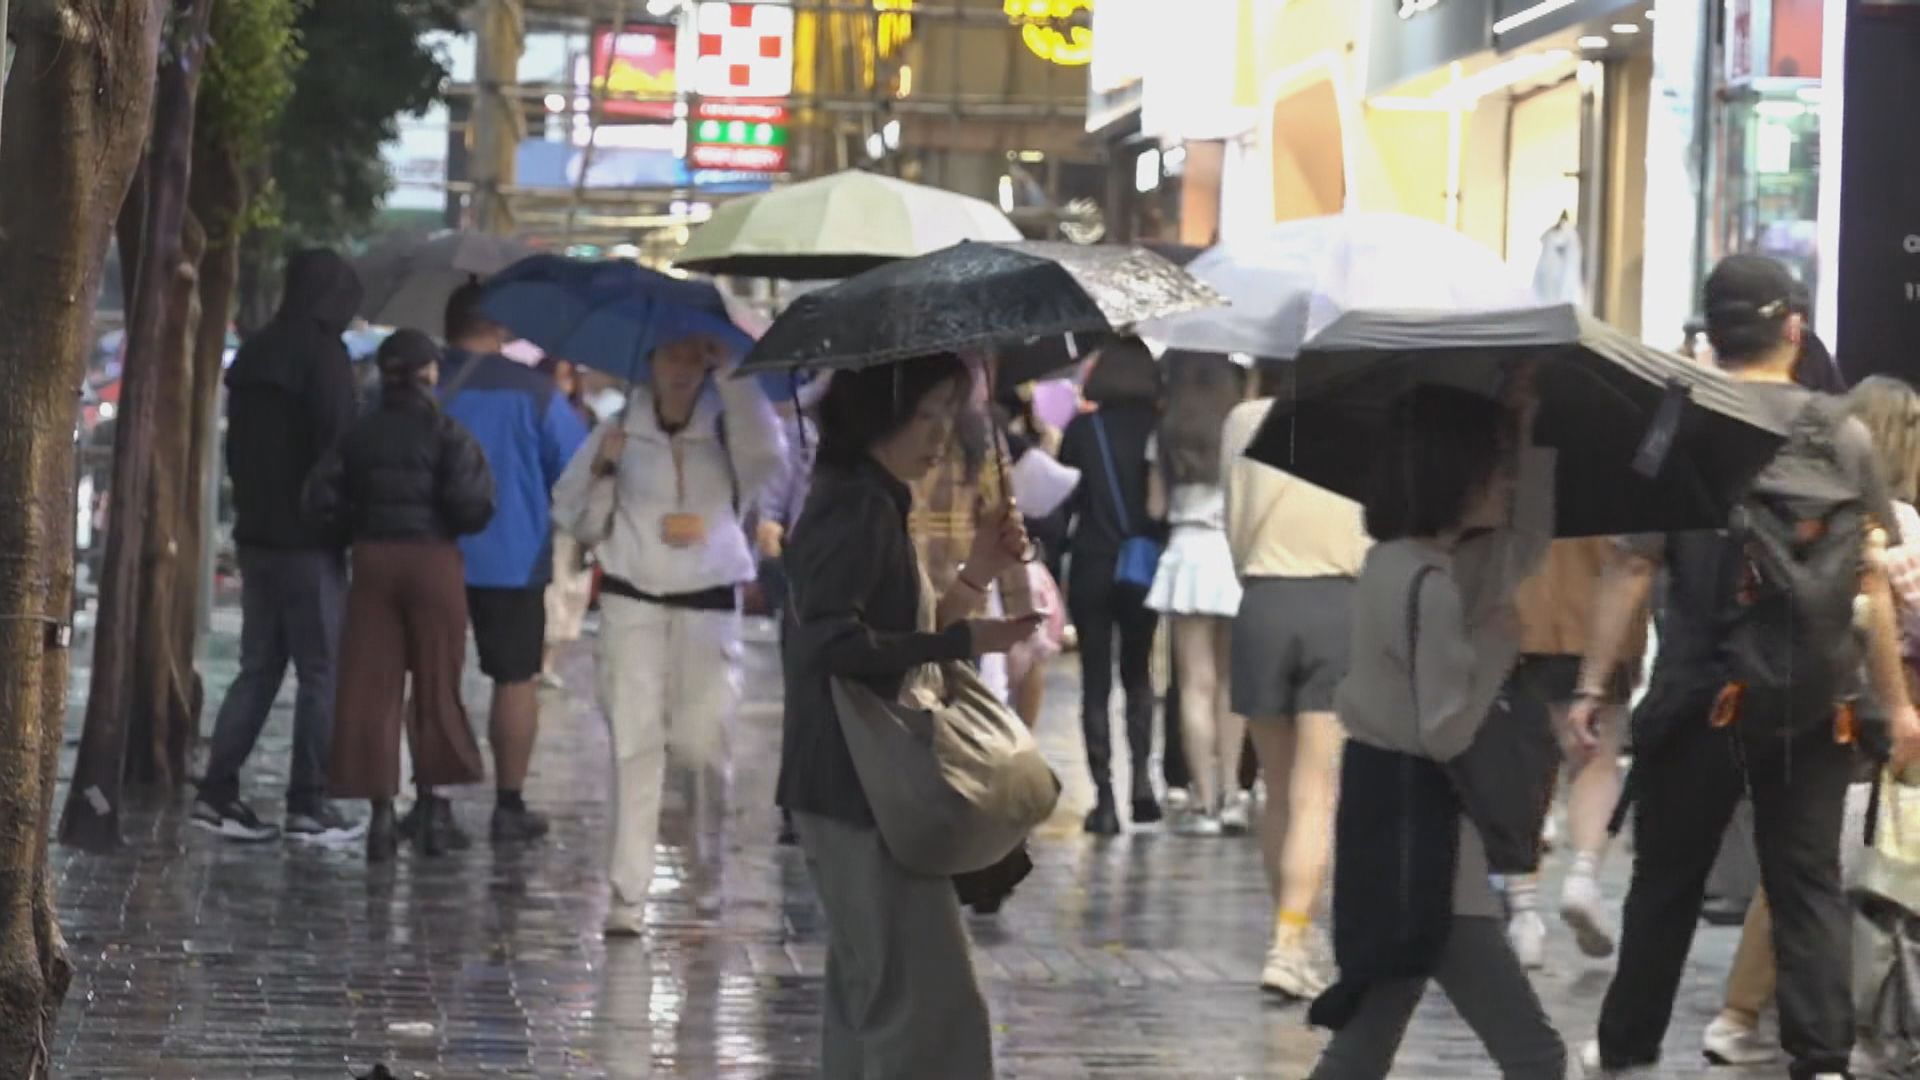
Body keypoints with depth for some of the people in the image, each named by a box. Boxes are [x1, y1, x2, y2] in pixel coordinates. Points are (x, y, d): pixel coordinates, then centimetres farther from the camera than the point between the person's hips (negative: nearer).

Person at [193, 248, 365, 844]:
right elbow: (337, 444, -16)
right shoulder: (322, 353, -12)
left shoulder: (255, 354, 15)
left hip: (257, 533, 8)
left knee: (259, 666, 12)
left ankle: (217, 792, 6)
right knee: (321, 670, -3)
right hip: (307, 539, -8)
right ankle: (309, 804, -5)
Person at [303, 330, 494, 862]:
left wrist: (363, 526, 11)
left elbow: (321, 499, -2)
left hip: (372, 560, 2)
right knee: (435, 689, 9)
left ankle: (381, 809, 0)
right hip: (433, 560, -2)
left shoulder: (360, 435, 4)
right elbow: (472, 505, -16)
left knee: (370, 689, 4)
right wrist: (447, 525, 5)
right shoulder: (446, 435, -6)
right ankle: (433, 802, 12)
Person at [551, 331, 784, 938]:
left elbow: (768, 453, -19)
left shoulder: (725, 432, 4)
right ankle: (628, 894, -6)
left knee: (703, 743, 0)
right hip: (632, 600, 0)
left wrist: (730, 373, -18)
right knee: (636, 744, -5)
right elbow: (579, 521, 8)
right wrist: (601, 469, -10)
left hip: (709, 605, 0)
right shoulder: (620, 432, 6)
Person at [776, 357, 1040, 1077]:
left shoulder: (875, 505, 17)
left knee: (868, 998, 15)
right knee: (929, 1001, -11)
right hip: (860, 789, -11)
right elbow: (833, 641, -25)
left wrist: (976, 576, 5)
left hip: (865, 789, 11)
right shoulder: (857, 506, -14)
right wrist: (964, 641, -22)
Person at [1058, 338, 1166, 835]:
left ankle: (1104, 796, -4)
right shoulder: (1159, 428, -3)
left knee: (1095, 681, 3)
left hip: (1091, 565, -1)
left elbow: (1063, 494, -4)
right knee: (1137, 673, 19)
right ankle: (1142, 779, 7)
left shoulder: (1082, 429, -5)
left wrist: (1056, 549, 7)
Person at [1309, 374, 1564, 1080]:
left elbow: (1527, 543, 24)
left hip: (1391, 819, 11)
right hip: (1413, 826, -11)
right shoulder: (1426, 584, -20)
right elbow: (1446, 733, -21)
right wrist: (1498, 644, -8)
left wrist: (1524, 433, 13)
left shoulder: (1400, 565, 10)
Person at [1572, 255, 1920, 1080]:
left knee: (1667, 881, 12)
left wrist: (1593, 686, -2)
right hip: (1814, 702, 0)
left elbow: (1632, 569, -6)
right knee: (1808, 885, 5)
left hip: (1700, 695, 0)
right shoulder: (1842, 438, 0)